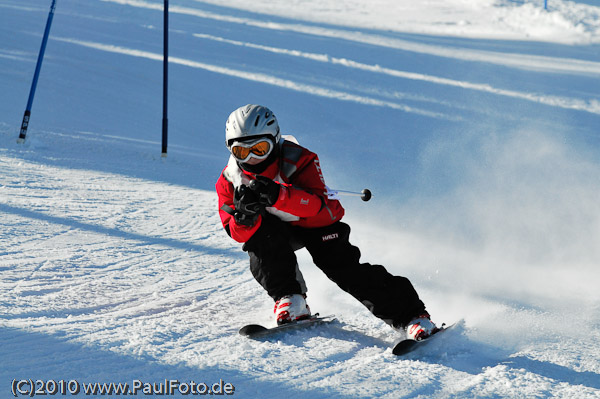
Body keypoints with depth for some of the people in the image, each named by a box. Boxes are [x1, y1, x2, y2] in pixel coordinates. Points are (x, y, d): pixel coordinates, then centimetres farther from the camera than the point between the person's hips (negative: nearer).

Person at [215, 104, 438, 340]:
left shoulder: (296, 159, -25)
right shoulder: (229, 181, -16)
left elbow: (316, 204, -40)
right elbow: (238, 234, -23)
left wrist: (278, 195, -58)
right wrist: (245, 216, -47)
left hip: (316, 223, -2)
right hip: (278, 229, 2)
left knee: (342, 265, -21)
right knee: (260, 234, -31)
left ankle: (411, 315, -17)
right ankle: (289, 300, -25)